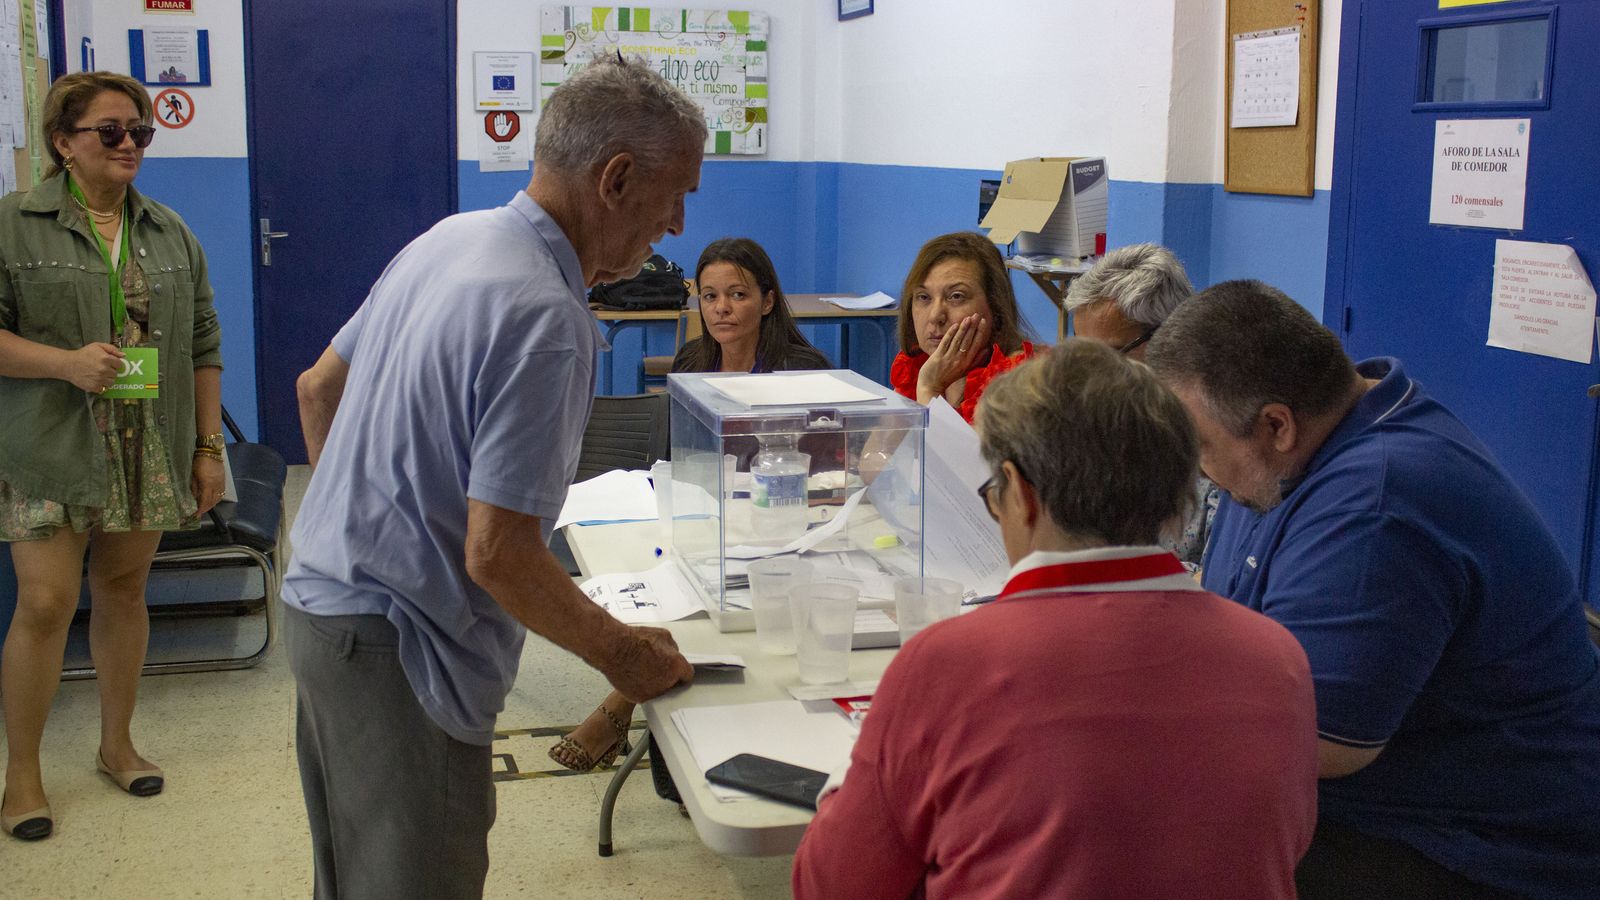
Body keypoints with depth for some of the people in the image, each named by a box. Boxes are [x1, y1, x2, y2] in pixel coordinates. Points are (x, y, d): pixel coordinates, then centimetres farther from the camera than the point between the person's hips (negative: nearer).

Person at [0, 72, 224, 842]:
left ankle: (117, 744, 27)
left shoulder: (169, 233, 10)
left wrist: (209, 446, 7)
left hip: (149, 454, 4)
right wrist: (66, 362, -20)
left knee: (124, 589, 11)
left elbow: (203, 346, 11)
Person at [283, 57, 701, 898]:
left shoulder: (449, 237, 5)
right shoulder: (545, 321, -24)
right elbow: (498, 555, -25)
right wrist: (620, 652, -11)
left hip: (321, 601, 9)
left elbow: (318, 387, 16)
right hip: (397, 649, -9)